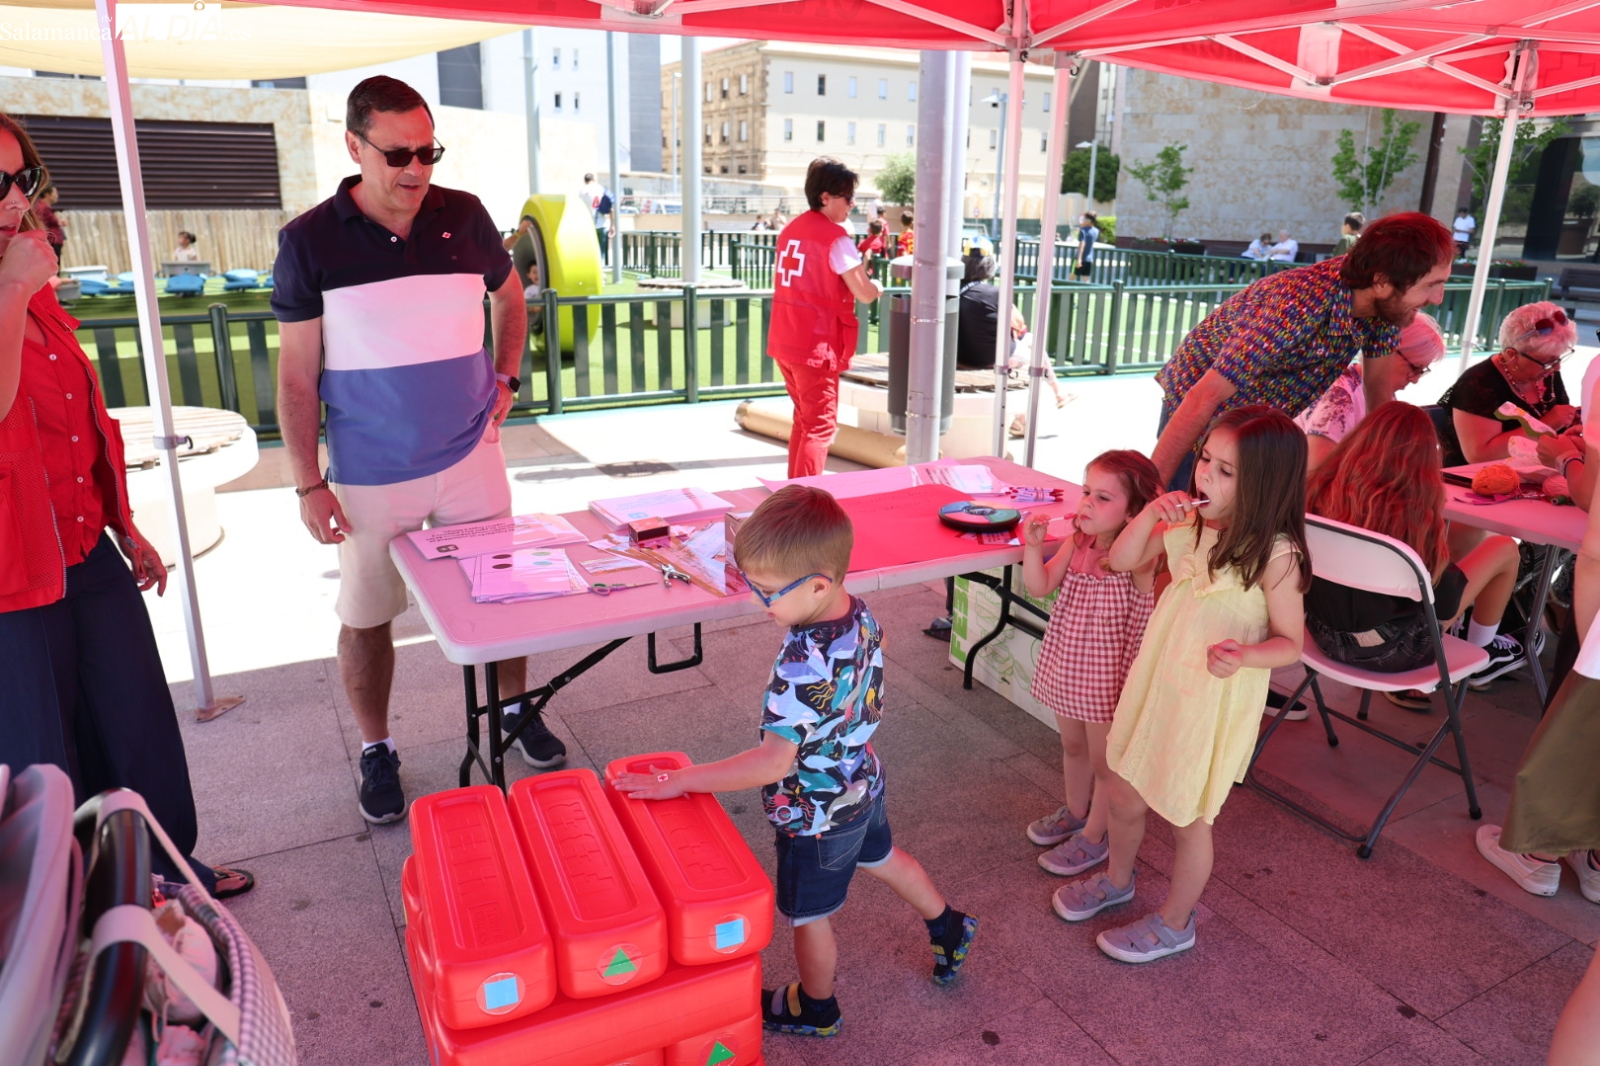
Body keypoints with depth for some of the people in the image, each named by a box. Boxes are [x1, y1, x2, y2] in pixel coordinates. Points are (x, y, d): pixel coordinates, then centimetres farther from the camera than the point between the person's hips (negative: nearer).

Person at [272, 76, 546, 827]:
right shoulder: (309, 241, -8)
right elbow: (296, 372, -5)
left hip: (470, 456, 2)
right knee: (366, 617, 9)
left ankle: (517, 709, 35)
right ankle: (376, 751, 29)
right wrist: (308, 485, -6)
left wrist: (505, 378, 7)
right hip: (370, 476, -2)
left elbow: (509, 296, 18)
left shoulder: (465, 216, -2)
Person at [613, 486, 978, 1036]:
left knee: (808, 914, 19)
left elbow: (774, 763, -39)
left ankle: (815, 1009, 44)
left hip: (816, 814, -8)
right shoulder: (862, 615, -15)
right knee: (882, 858, 34)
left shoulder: (804, 666, -40)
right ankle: (948, 928, 56)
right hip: (863, 783, 8)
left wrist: (676, 781, -35)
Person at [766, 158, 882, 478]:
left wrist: (856, 268, 16)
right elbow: (865, 294, -13)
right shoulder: (836, 237, -13)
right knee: (820, 427, 0)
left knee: (804, 419, 20)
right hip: (816, 346, -8)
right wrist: (876, 286, 9)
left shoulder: (790, 230, 12)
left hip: (783, 341, 8)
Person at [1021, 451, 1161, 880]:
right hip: (1066, 664, 7)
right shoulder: (1076, 543, -4)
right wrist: (1033, 545, -18)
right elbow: (1039, 586, -5)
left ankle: (1094, 837, 32)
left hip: (1108, 676, -7)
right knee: (1073, 747, 26)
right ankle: (1075, 812, 49)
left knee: (1105, 760, 13)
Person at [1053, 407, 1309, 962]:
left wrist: (1244, 655, -33)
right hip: (1155, 681, 6)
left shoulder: (1276, 554, -20)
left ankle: (1173, 923, 38)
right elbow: (1122, 560, 2)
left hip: (1213, 700, -6)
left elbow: (1290, 642, -12)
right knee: (1122, 793, 21)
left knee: (1186, 817, 13)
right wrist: (1150, 514, -15)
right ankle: (1116, 879, 50)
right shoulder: (1187, 522, -4)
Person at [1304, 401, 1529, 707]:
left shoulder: (1324, 486, -12)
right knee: (1504, 549, 11)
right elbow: (1444, 606, -13)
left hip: (1323, 634, 5)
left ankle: (1405, 682, 23)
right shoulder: (1413, 502, -23)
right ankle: (1481, 654, 33)